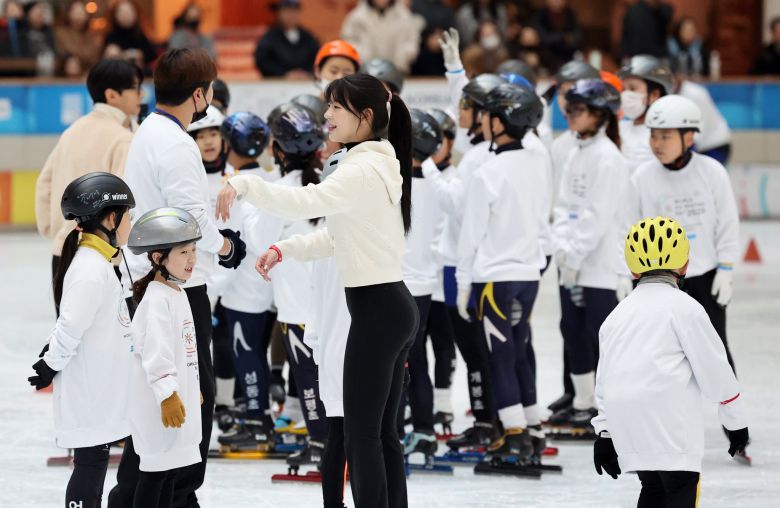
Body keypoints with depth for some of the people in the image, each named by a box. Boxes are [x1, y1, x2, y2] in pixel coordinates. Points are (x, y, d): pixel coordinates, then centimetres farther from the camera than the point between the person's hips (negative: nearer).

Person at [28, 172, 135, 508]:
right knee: (90, 463, -4)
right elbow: (71, 326, -24)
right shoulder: (92, 269, -21)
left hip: (101, 394, 10)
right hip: (89, 396, -10)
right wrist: (51, 365, -12)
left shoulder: (97, 263, 12)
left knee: (96, 462, 15)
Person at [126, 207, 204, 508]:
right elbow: (156, 352, -27)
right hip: (158, 404, -10)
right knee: (155, 472, -6)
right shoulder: (156, 300, -18)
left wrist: (193, 389, 30)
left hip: (181, 397, 10)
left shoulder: (178, 294, 14)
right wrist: (168, 395, -33)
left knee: (172, 469, 15)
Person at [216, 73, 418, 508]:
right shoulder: (376, 166, 16)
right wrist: (284, 249, 9)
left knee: (361, 432, -5)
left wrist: (244, 184, -29)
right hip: (395, 307, 10)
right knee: (383, 430, 13)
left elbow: (306, 201, -31)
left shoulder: (365, 170, -16)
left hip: (376, 309, -10)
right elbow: (335, 236, 20)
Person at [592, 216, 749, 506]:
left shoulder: (618, 314, 21)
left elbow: (604, 378, 23)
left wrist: (604, 434, 28)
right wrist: (735, 420, 10)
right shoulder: (683, 307, 1)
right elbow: (714, 369, 0)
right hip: (667, 417, -7)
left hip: (623, 422, 7)